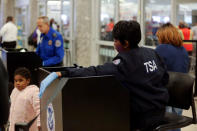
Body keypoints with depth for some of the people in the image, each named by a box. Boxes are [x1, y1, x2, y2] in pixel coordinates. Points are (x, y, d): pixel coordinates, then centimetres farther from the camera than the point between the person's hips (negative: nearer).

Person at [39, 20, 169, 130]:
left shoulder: (124, 62, -23)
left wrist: (60, 74, -40)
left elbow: (95, 72, -35)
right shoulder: (152, 53, -1)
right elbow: (165, 78, 9)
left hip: (143, 117, -8)